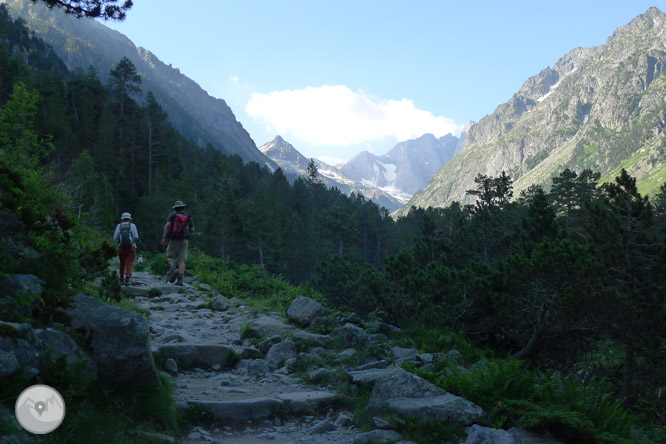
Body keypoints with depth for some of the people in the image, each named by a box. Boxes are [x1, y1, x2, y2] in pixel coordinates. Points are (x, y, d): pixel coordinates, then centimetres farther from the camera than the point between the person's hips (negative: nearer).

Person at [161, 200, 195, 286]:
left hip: (174, 240, -2)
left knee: (170, 257, 10)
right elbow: (192, 230, 5)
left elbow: (167, 225, -12)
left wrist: (163, 238, -13)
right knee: (181, 260, -1)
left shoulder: (172, 215, 3)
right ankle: (180, 279, -11)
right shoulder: (188, 217, 10)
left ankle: (173, 269, -19)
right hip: (184, 240, 2)